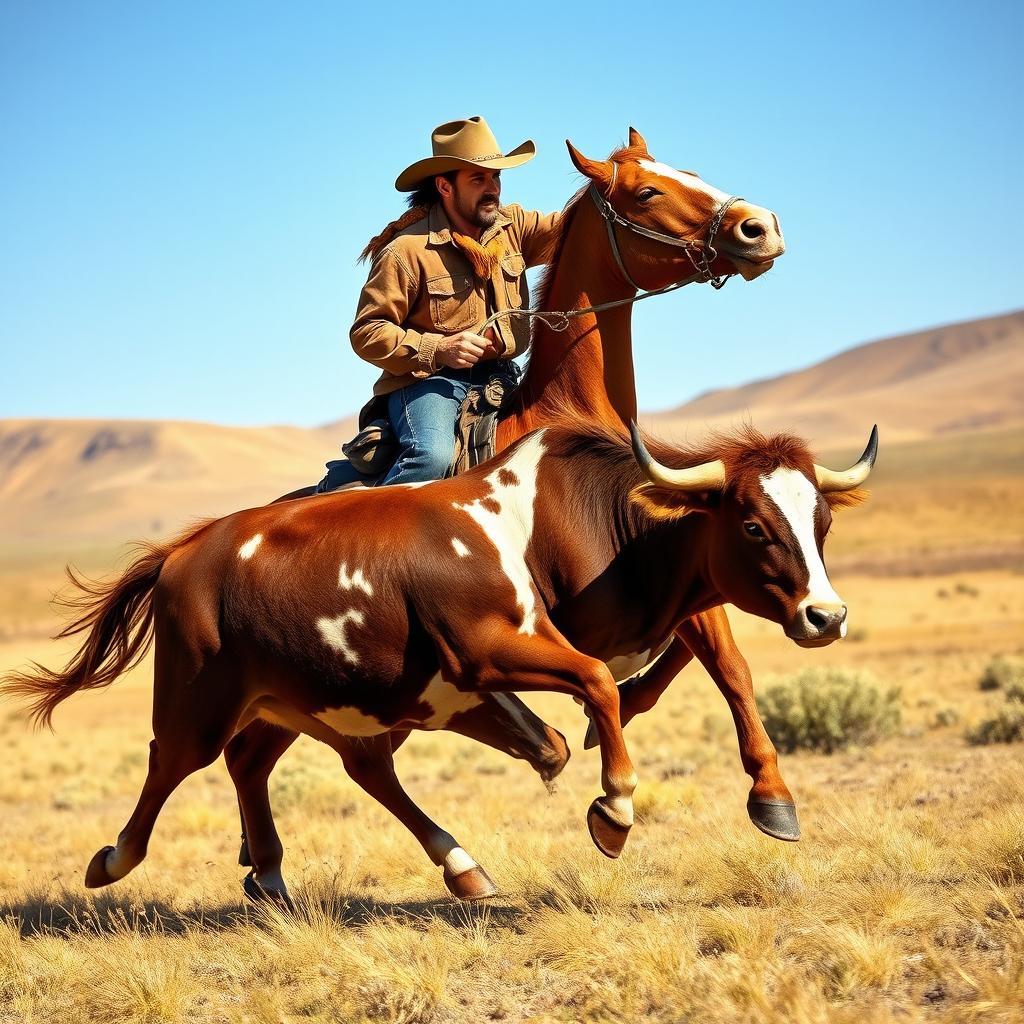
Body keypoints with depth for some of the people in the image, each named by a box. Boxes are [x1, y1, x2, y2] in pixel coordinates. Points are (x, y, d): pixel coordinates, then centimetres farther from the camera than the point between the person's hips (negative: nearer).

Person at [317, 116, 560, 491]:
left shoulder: (512, 226, 9)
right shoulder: (407, 251, -10)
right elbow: (366, 333, -10)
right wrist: (436, 349, -22)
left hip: (499, 375, 7)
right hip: (426, 378, -7)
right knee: (432, 458, -33)